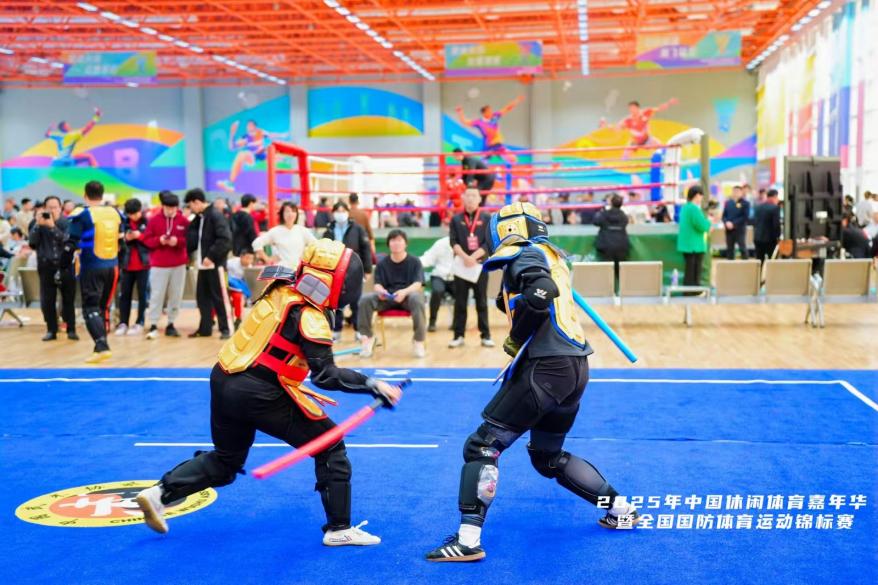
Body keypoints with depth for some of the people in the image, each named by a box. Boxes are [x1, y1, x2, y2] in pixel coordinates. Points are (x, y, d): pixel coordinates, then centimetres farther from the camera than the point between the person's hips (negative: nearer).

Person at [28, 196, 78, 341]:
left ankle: (71, 329, 10)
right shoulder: (38, 222, 5)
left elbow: (67, 240, -16)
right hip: (46, 266, 1)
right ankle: (51, 330, 10)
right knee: (47, 301, 0)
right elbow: (33, 243, -6)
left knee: (68, 299, 2)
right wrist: (37, 225, -16)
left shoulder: (67, 222, -1)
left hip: (65, 266, -1)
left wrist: (52, 226, -25)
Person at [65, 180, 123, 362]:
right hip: (112, 267, 5)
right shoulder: (116, 213, 9)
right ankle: (100, 346, 20)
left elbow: (70, 245, -11)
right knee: (103, 307, 16)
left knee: (90, 308, -2)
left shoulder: (82, 215, -8)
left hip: (91, 268, -5)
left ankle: (102, 347, -16)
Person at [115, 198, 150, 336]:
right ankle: (123, 323, 12)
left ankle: (139, 323, 8)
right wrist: (125, 239, -13)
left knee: (142, 294, 2)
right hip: (127, 264, 3)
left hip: (143, 264, -3)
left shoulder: (147, 222, -4)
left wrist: (140, 236, -18)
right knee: (124, 294, 6)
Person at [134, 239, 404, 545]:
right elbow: (325, 375, -21)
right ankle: (339, 529, 7)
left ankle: (160, 492, 21)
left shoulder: (282, 290, 4)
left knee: (225, 460, 27)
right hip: (258, 395, -8)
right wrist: (372, 385, -21)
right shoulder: (308, 316, -17)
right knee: (330, 447, 4)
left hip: (224, 381, 8)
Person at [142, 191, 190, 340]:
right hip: (158, 264, -2)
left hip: (178, 264, 2)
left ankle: (171, 324, 15)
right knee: (156, 295, -4)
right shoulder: (154, 220, -1)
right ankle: (153, 326, -2)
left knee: (176, 295, 5)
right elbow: (146, 240, 0)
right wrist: (159, 240, -18)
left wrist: (178, 241, -17)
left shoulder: (183, 221, 1)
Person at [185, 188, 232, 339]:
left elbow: (225, 239, -21)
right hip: (203, 264, 8)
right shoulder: (199, 218, 14)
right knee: (202, 296, 11)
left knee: (218, 297, -3)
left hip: (214, 264, -8)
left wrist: (211, 256, -21)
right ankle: (205, 328, 19)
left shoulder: (216, 216, -13)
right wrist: (191, 253, 2)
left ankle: (225, 329, 5)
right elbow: (194, 238, 18)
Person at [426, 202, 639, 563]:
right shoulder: (549, 256, 22)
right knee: (547, 457, 25)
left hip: (546, 367, -9)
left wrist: (516, 338, -13)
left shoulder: (524, 254, -5)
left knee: (482, 447, -4)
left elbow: (542, 292, -24)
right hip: (575, 369, 9)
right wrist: (508, 300, 7)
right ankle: (621, 509, 30)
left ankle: (468, 540, -6)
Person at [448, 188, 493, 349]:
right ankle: (458, 335, 9)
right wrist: (465, 257, -18)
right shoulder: (456, 219, 6)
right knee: (460, 302, 3)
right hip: (461, 265, 1)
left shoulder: (487, 218, 3)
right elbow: (453, 242, -2)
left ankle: (485, 336, 9)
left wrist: (473, 257, -16)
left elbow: (489, 242, -5)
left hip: (480, 265, -1)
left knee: (481, 302, 4)